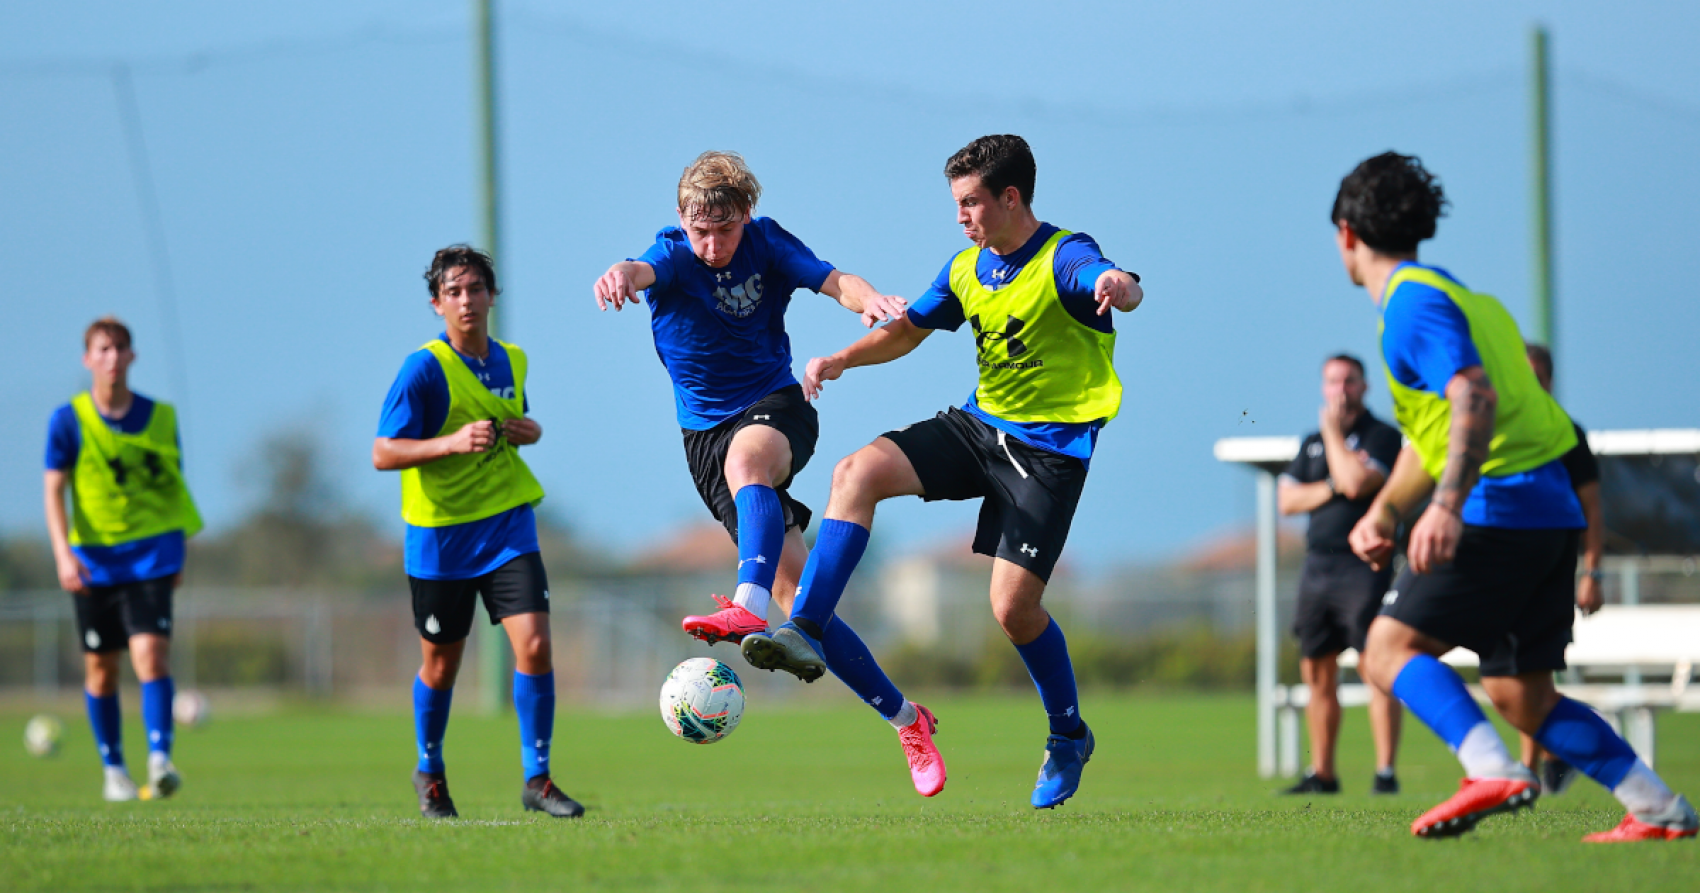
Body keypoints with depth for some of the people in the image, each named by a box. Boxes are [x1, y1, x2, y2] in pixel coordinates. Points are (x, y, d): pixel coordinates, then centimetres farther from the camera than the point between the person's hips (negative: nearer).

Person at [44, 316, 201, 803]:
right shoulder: (69, 421, -3)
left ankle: (160, 759, -22)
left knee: (151, 653, -17)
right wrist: (64, 555, -16)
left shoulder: (160, 417, 2)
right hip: (93, 559, 0)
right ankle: (114, 770, 20)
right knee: (101, 667, 7)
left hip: (151, 552, 0)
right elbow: (54, 491, -4)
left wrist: (177, 548, 13)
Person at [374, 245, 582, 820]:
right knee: (441, 664, 9)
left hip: (507, 527, 4)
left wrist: (528, 432, 2)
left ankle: (537, 779, -4)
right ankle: (430, 773, 33)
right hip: (440, 535, -4)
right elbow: (383, 453, -16)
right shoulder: (423, 368, -11)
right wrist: (454, 442, -29)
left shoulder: (512, 361, 7)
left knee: (534, 644, -13)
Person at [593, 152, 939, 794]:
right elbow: (646, 269, -31)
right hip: (705, 431, 1)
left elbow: (834, 282, -13)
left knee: (745, 458, -40)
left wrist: (870, 299, -37)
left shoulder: (766, 242, -2)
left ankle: (748, 608, -59)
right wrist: (621, 276, -56)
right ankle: (902, 717, 4)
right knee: (795, 592, -6)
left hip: (778, 407, -1)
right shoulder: (673, 254, -8)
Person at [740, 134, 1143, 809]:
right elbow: (910, 330, 19)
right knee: (857, 473, -15)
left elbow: (1115, 285, -39)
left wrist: (1118, 287, -65)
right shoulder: (968, 269, 7)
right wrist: (843, 359, 1)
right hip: (979, 424, 7)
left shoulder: (1064, 258, -17)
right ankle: (806, 632, -18)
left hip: (1049, 448, -7)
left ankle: (1069, 736, 15)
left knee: (1013, 606, -10)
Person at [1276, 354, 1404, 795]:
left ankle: (1385, 770, -15)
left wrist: (1334, 431, -6)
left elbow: (1357, 483, -18)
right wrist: (1333, 486, -7)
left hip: (1363, 563, -7)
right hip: (1318, 563, 7)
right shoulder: (1312, 443, 17)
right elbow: (1287, 499, 9)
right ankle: (1321, 773, 16)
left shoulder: (1383, 436, -3)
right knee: (1317, 671, 8)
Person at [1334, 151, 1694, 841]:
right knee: (1521, 697, 12)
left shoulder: (1413, 302, -9)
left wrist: (1446, 506, -34)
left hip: (1504, 506, -9)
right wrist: (1381, 513, 24)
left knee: (1390, 649, -10)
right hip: (1552, 511, 9)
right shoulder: (1451, 294, 23)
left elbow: (1475, 400, -24)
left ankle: (1492, 771, -29)